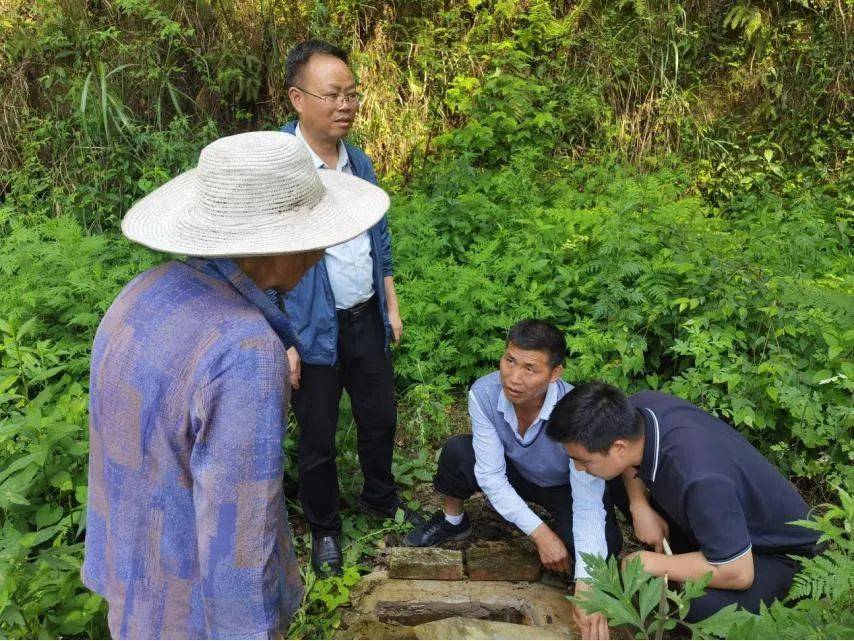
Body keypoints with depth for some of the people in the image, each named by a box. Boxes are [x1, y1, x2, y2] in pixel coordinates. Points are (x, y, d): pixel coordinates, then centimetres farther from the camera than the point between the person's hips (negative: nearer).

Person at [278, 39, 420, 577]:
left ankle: (382, 498, 46)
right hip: (314, 330, -5)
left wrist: (392, 307, 14)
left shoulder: (360, 162, 4)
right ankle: (325, 529, 34)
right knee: (317, 438, 11)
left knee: (381, 418, 20)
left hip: (367, 319, 6)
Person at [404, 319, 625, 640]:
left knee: (605, 544, -29)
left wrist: (585, 584, -46)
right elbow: (490, 474, -25)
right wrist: (539, 532, -32)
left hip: (565, 488, -2)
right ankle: (452, 522, 8)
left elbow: (589, 508, -34)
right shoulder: (484, 393, -30)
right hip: (515, 474, 3)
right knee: (457, 451, -24)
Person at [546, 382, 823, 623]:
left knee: (702, 607, -32)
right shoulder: (636, 407, -21)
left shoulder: (699, 480, -43)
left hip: (777, 548, -7)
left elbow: (737, 574, -31)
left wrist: (650, 563, -21)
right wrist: (639, 506, -11)